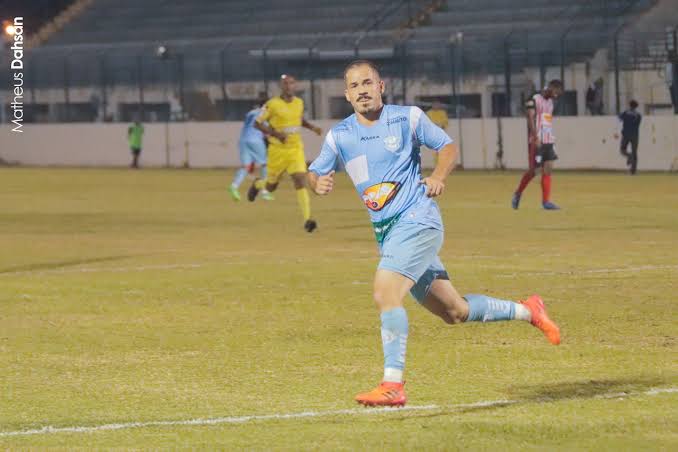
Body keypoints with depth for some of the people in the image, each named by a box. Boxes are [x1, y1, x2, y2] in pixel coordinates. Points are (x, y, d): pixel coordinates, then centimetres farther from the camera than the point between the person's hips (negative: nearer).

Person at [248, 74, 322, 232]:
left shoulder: (299, 103, 4)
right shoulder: (272, 104, -11)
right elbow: (257, 123, -7)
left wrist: (312, 127, 6)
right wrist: (275, 133, -21)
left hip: (296, 149, 2)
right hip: (277, 149, -2)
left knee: (300, 180, -16)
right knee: (271, 186, 11)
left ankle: (307, 219, -20)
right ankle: (257, 184, 49)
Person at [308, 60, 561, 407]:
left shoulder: (407, 118, -1)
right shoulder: (339, 136, 8)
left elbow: (448, 146, 9)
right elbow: (313, 173, 13)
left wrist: (439, 176, -11)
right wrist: (316, 183, -11)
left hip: (416, 221, -6)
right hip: (385, 233, 6)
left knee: (385, 294, -25)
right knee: (454, 312, 11)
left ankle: (393, 385, -24)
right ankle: (527, 312, 31)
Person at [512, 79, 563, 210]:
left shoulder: (550, 102, 15)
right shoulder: (534, 100, -9)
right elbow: (531, 120, -18)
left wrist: (552, 139, 17)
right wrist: (536, 138, -28)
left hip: (549, 141, 7)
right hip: (537, 142, -7)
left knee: (548, 170, -1)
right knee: (533, 170, -1)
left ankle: (546, 201, -1)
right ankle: (518, 194, 18)